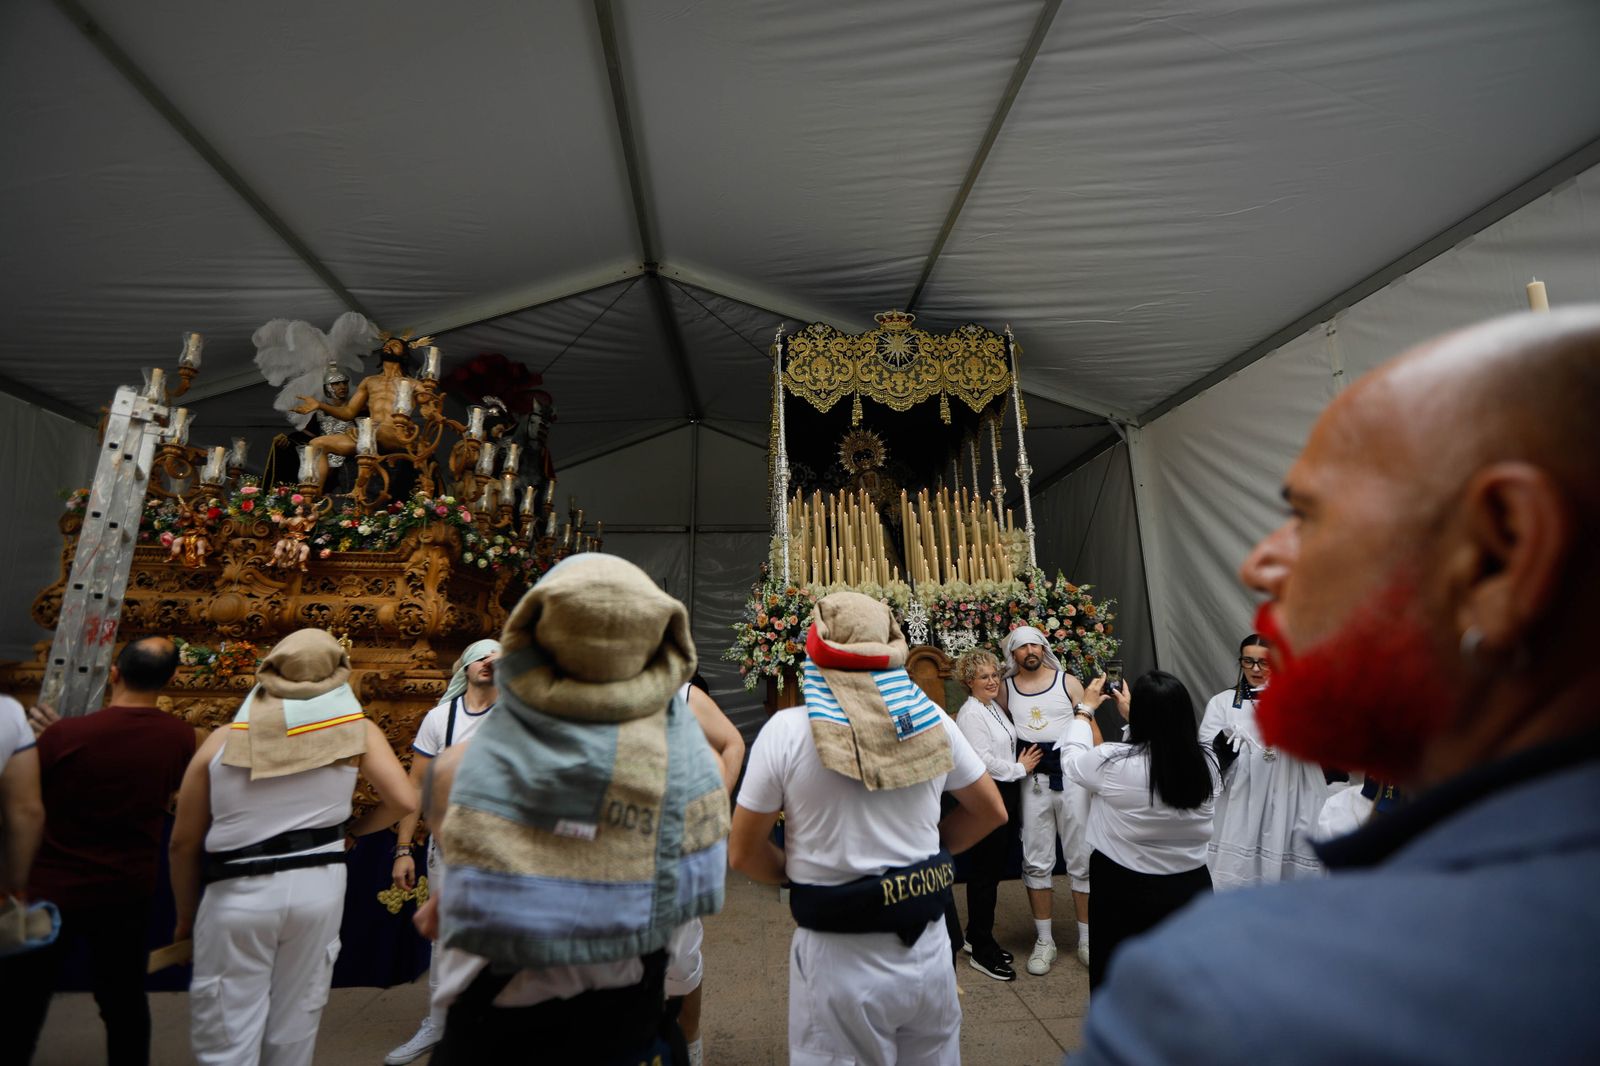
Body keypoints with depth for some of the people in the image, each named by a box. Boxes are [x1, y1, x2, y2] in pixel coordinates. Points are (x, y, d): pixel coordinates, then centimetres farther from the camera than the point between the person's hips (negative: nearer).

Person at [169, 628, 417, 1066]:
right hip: (318, 886, 1)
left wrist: (186, 915, 19)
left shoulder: (223, 739, -1)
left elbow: (183, 843, 5)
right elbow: (403, 800, -10)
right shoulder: (356, 729, -4)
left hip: (238, 893, 0)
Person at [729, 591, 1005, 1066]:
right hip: (929, 949, 4)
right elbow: (991, 812, 8)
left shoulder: (786, 730, -15)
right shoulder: (931, 718, -5)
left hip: (839, 959, -3)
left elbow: (743, 854, -8)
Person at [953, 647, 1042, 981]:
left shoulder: (995, 707, 11)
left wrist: (1021, 763, 6)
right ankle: (981, 951, 14)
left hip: (1005, 794, 9)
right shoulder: (970, 713, -16)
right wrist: (1020, 768, -10)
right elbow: (983, 760, -22)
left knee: (993, 869, 16)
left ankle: (976, 936, 31)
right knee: (984, 872, 1)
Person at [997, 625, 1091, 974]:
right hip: (1032, 781, 1)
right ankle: (1044, 941, 21)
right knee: (1036, 862, 8)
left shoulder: (1068, 682, 0)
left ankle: (1086, 939, 23)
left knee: (1082, 860, 7)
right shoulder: (1006, 690, 4)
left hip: (1072, 777, -1)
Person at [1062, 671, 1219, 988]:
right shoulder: (1207, 763, -11)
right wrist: (1132, 715, 23)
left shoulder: (1115, 763, -24)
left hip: (1124, 893, -4)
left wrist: (1084, 709, 10)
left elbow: (1072, 758, -3)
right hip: (1191, 889, 4)